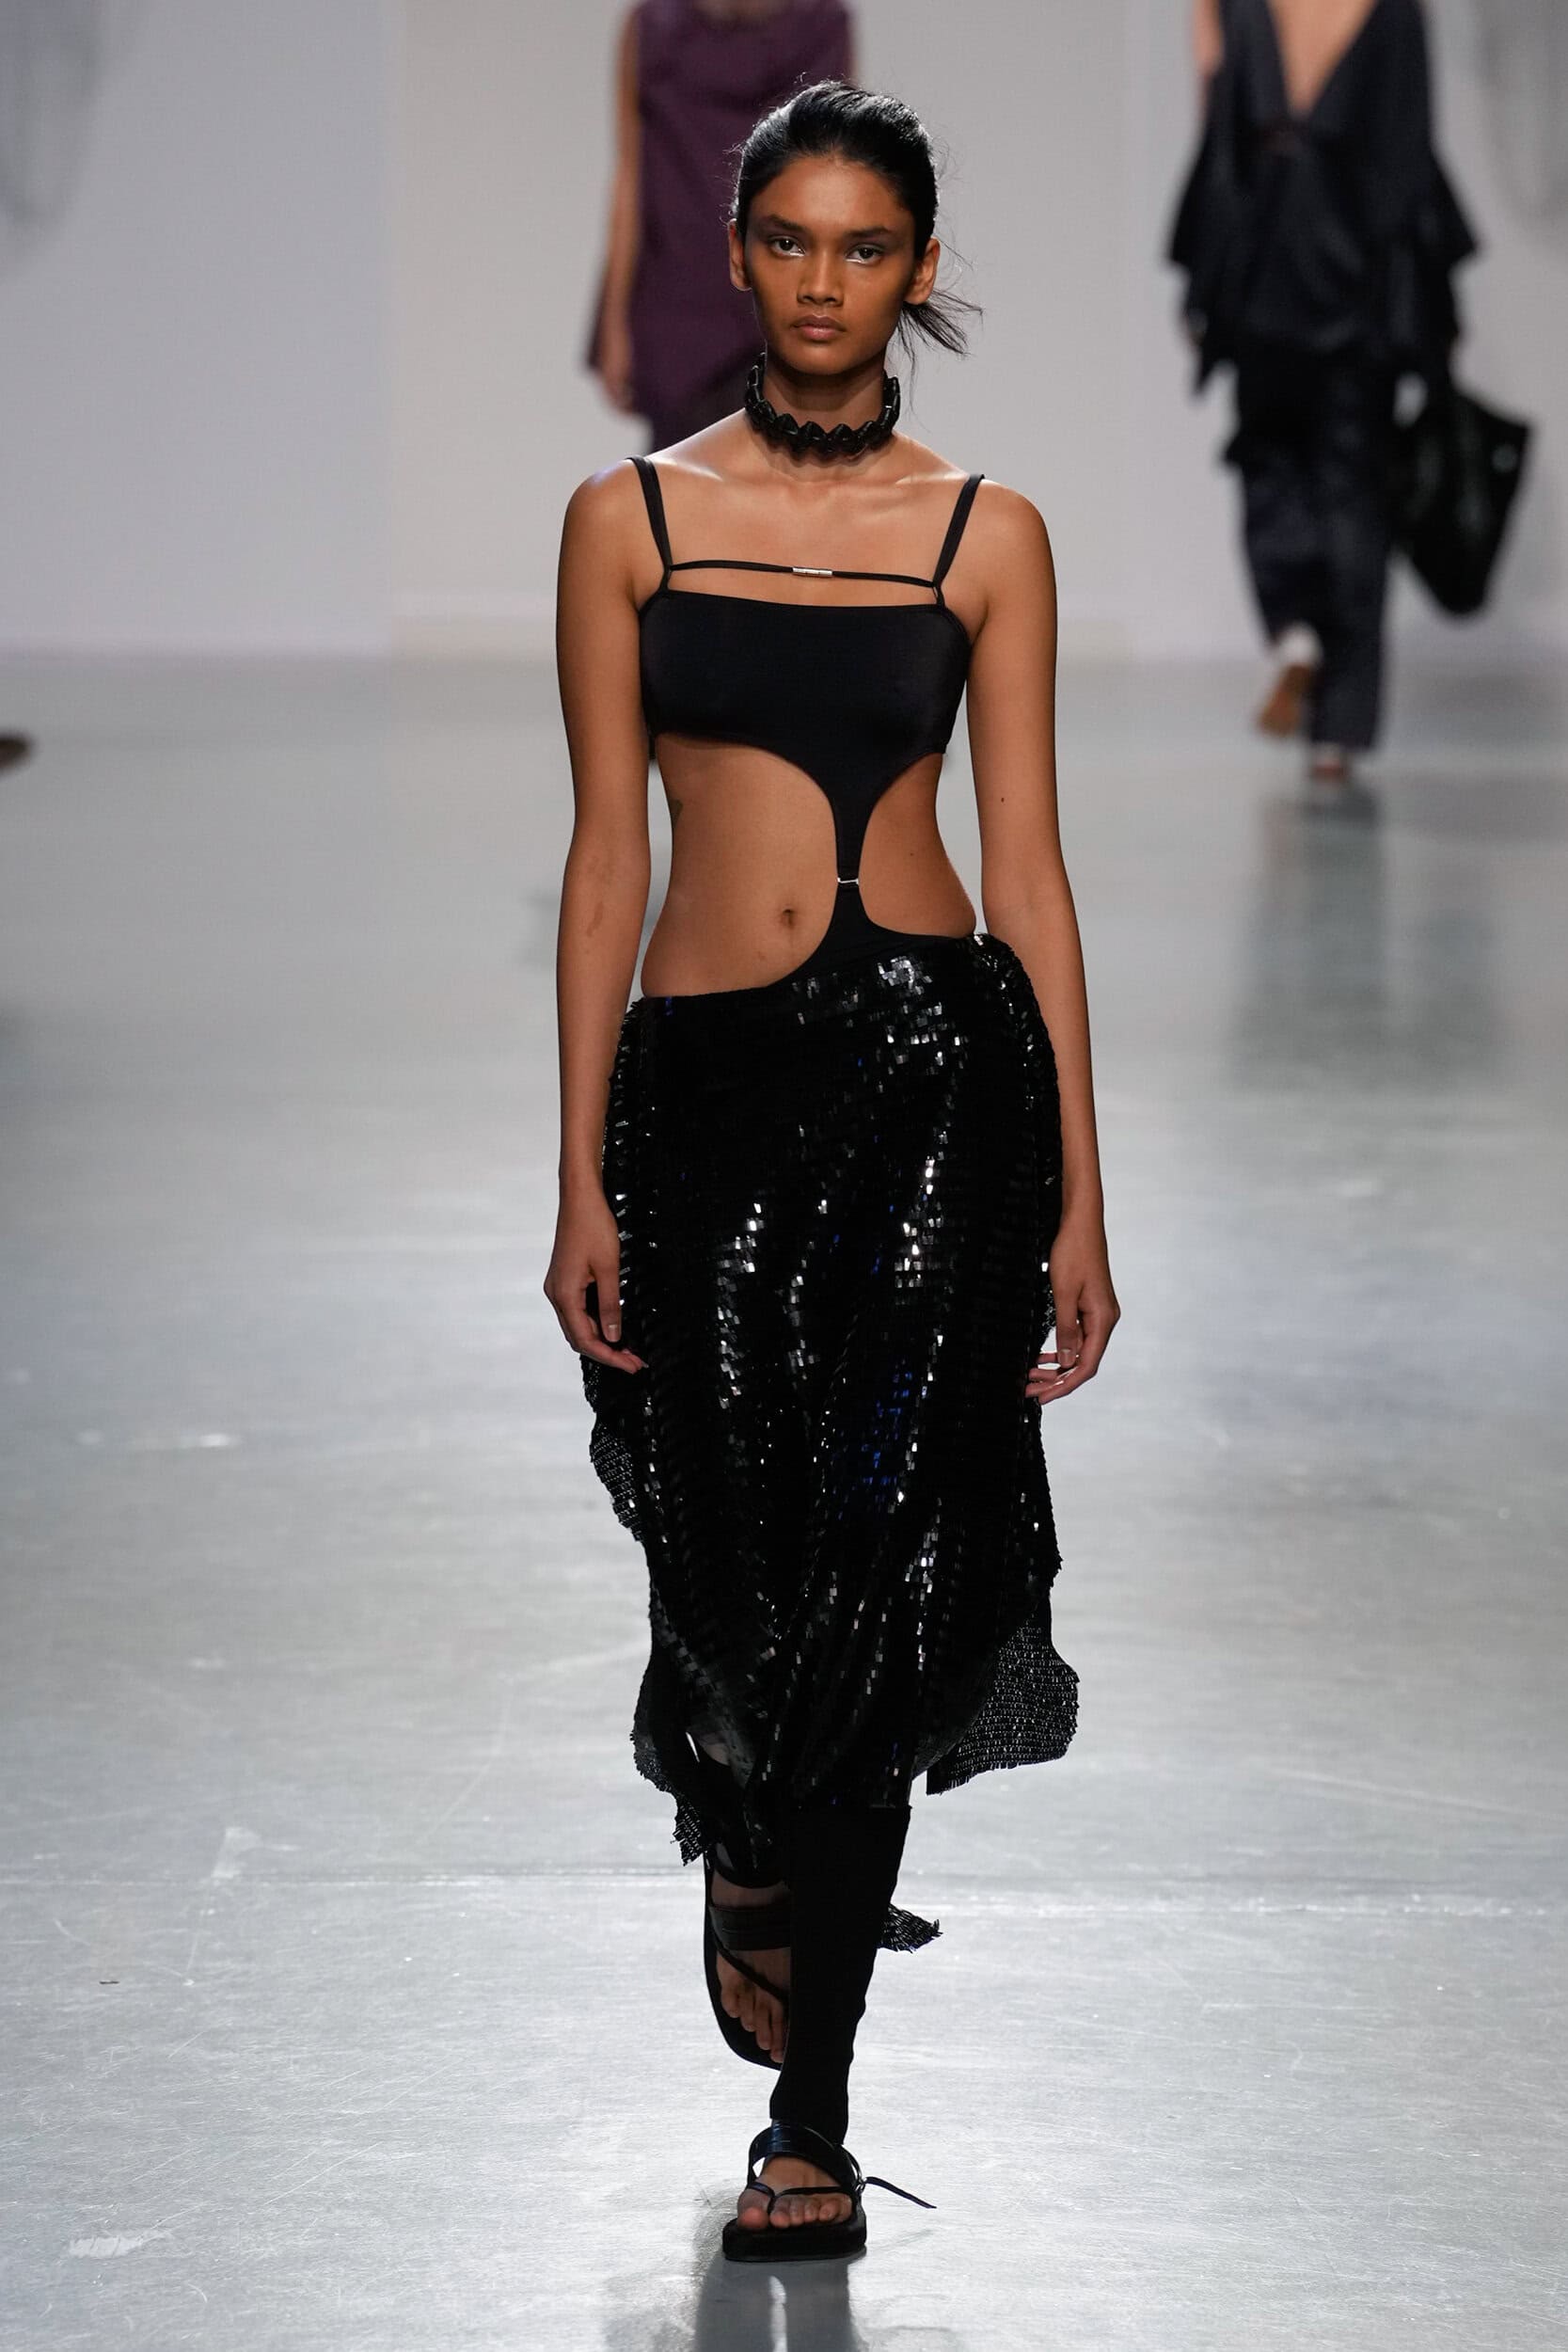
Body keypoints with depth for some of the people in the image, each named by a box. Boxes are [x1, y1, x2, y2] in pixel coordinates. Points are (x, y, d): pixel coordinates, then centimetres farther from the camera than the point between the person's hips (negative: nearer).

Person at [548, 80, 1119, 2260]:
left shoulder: (986, 533, 5)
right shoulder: (632, 516, 6)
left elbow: (1031, 866, 4)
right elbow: (607, 857, 5)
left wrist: (1080, 1203, 0)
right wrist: (584, 1183, 0)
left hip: (936, 1063, -1)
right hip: (708, 1085, 1)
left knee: (870, 1560, -7)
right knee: (740, 1549, 4)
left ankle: (811, 2115, 3)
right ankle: (768, 1852, 41)